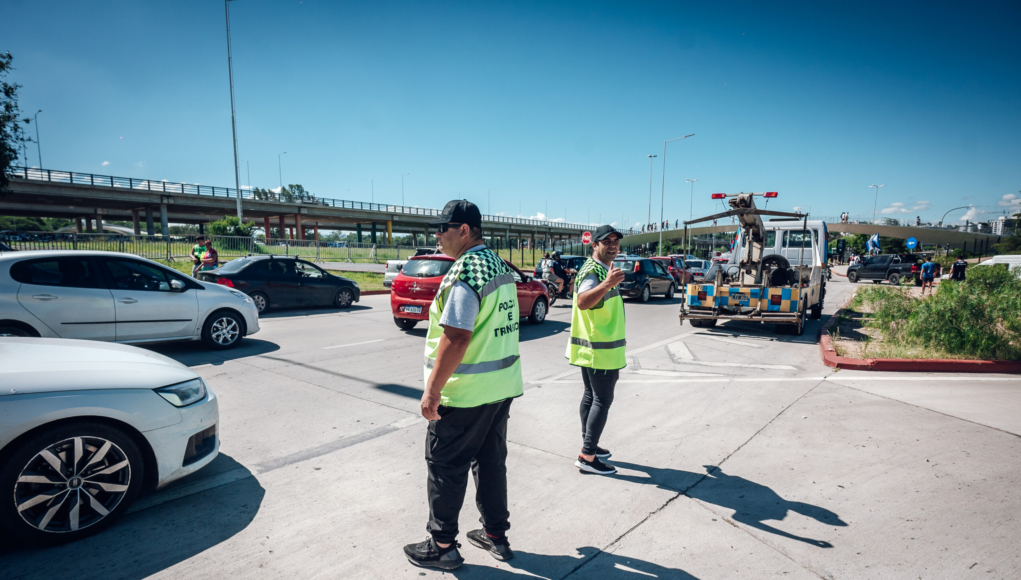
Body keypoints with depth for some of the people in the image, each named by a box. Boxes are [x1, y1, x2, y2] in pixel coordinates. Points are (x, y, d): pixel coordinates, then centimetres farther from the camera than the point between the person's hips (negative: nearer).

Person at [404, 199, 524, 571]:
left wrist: (433, 389, -20)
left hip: (464, 393, -9)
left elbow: (456, 337, -26)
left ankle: (442, 546, 23)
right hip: (502, 385, 9)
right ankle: (496, 536, 32)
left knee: (445, 467, 8)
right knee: (491, 460, 19)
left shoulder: (465, 272, -20)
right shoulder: (501, 265, 9)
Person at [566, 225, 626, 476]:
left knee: (591, 396, 15)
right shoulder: (592, 272, -18)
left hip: (592, 348, 10)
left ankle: (589, 446, 26)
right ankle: (587, 456, -2)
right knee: (603, 400, -6)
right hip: (601, 350, -10)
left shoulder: (602, 270, 15)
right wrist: (606, 284, -55)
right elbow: (582, 302, -40)